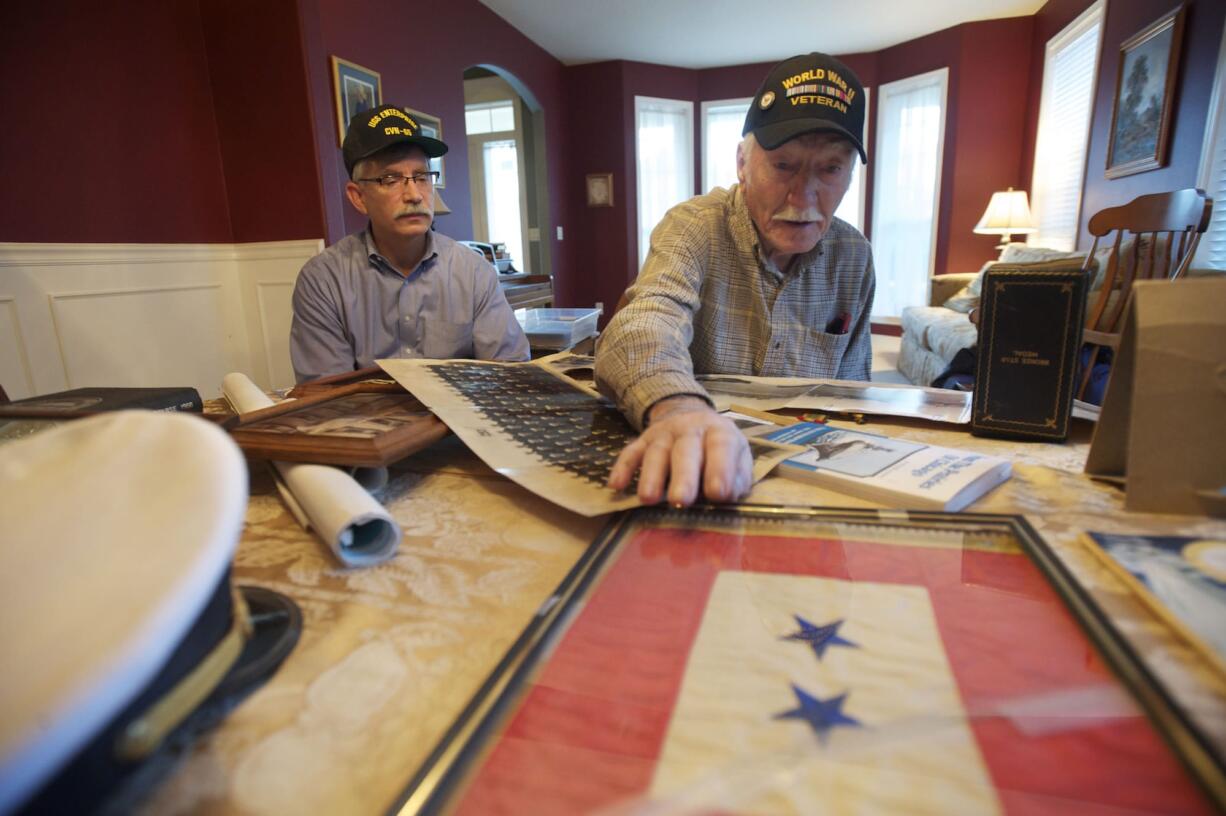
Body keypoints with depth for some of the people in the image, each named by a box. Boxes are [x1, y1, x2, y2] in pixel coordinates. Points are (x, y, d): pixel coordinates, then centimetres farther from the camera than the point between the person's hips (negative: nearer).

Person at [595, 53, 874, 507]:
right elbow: (645, 322, -34)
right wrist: (678, 407, -56)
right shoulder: (693, 229, -13)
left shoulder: (854, 257, 2)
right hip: (697, 477, -1)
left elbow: (851, 384, 13)